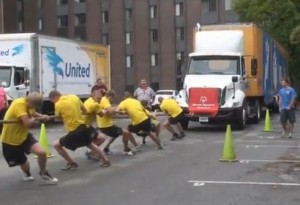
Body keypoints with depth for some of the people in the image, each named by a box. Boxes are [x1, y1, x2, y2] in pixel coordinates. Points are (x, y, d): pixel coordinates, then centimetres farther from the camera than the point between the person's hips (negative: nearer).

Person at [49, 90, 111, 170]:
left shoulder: (58, 104, -11)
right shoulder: (74, 97, 4)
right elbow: (85, 111, 11)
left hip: (73, 132, -6)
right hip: (83, 128, 7)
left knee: (56, 144, 9)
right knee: (90, 144, 31)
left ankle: (71, 163, 12)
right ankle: (105, 161, 36)